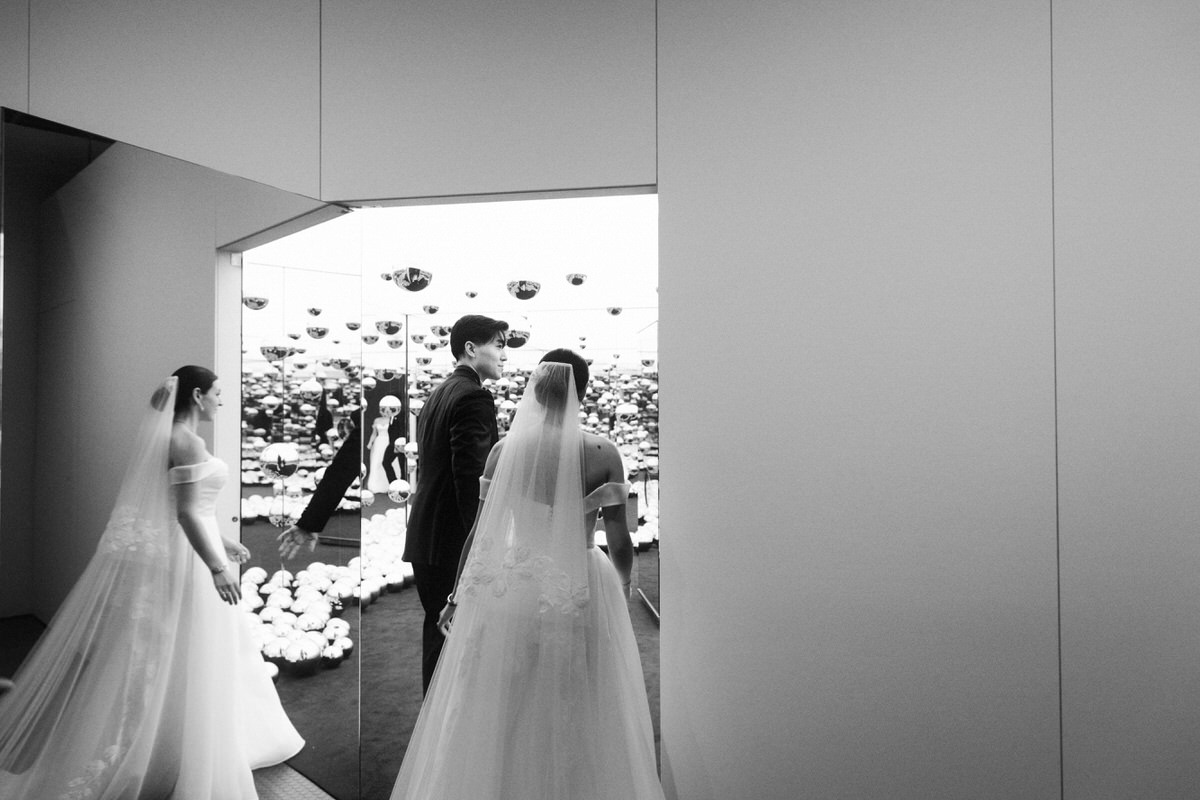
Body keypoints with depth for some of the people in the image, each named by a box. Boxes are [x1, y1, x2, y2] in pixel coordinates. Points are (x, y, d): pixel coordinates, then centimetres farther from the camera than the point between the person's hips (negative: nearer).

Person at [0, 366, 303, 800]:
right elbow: (185, 512, -24)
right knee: (164, 663, 2)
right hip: (182, 558, -10)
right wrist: (216, 566, -25)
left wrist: (221, 543, 23)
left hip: (180, 551, 10)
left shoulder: (171, 438, 11)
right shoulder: (188, 443, -19)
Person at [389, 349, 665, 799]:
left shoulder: (505, 449, -6)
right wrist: (624, 585, 11)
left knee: (502, 714, 18)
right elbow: (619, 542, -8)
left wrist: (458, 594, 10)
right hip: (579, 592, -1)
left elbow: (480, 530, -3)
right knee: (578, 719, 16)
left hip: (512, 589, 2)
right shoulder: (602, 453, -10)